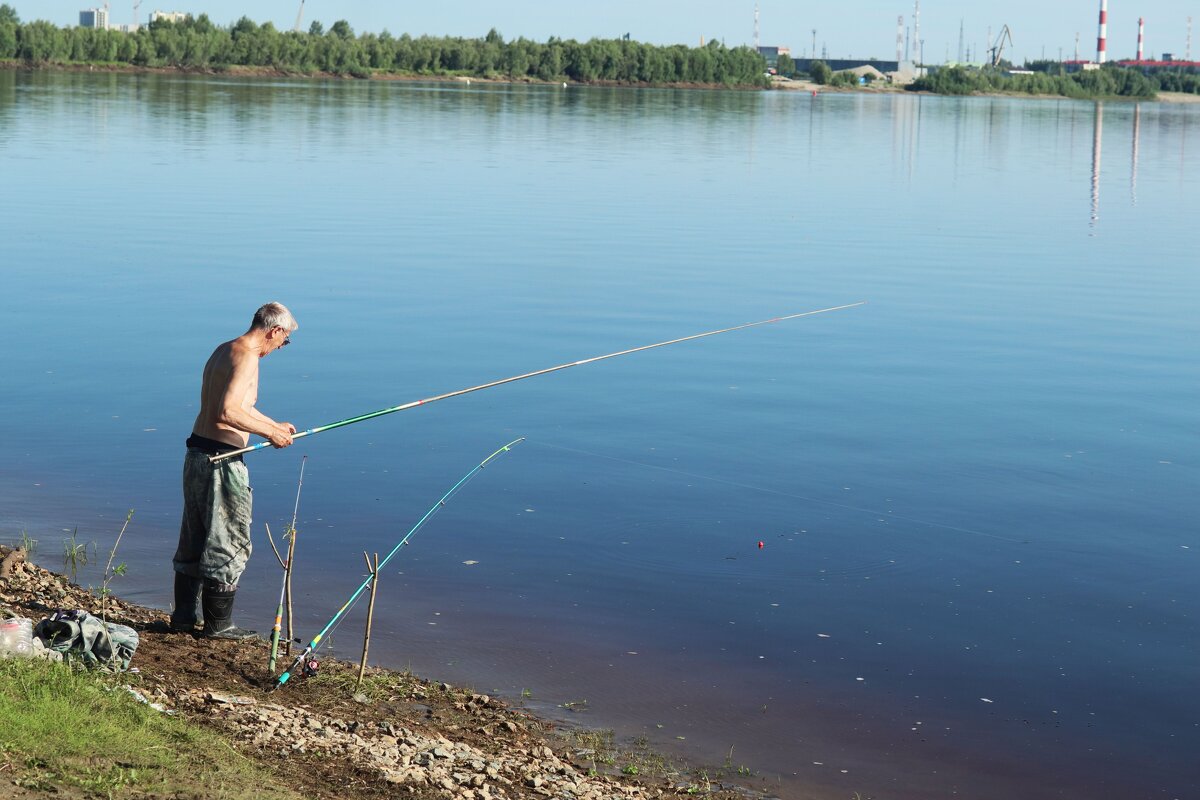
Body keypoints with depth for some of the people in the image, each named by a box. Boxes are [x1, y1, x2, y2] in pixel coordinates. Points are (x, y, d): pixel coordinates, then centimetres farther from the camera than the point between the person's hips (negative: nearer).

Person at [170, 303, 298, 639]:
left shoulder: (224, 350, 15)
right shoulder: (246, 356, -15)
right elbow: (227, 413, -26)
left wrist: (275, 426, 33)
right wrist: (268, 432, -17)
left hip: (197, 453, 10)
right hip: (221, 459, -10)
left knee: (195, 539, 18)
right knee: (228, 543, 1)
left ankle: (185, 614, 27)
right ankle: (219, 624, 7)